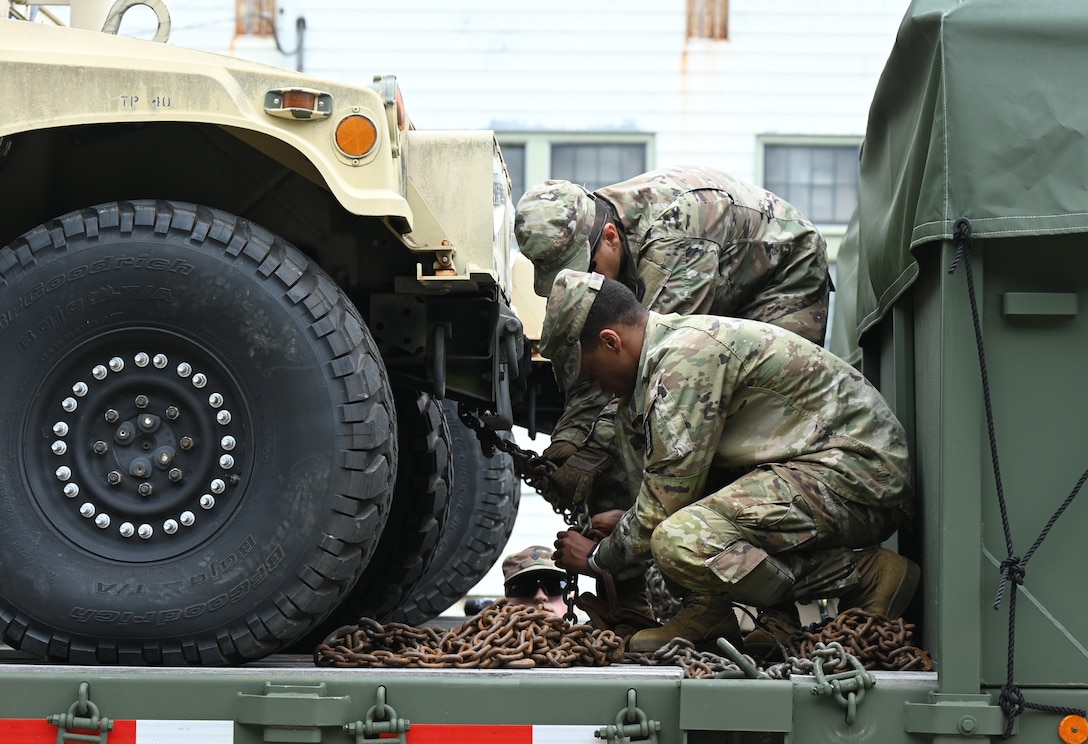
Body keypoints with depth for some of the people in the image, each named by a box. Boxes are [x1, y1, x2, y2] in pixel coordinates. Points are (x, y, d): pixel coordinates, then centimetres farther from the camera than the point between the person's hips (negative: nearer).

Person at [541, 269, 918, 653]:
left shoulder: (687, 356, -16)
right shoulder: (675, 339, 15)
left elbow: (668, 496, -14)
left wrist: (598, 557, 0)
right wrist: (627, 520, 31)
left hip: (859, 479, -11)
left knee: (680, 545, -29)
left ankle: (867, 575, -11)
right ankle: (711, 610, 8)